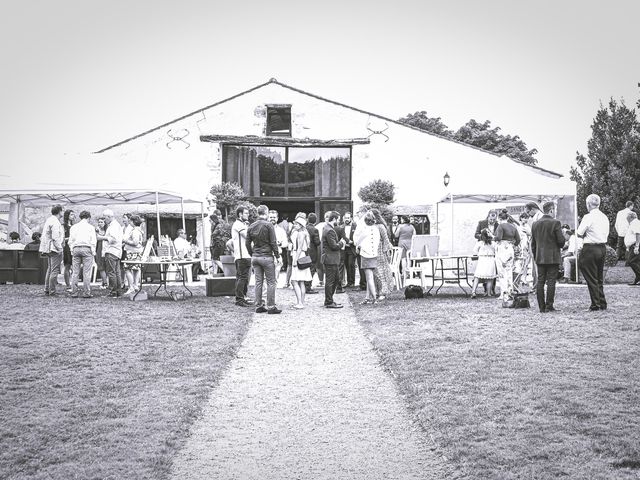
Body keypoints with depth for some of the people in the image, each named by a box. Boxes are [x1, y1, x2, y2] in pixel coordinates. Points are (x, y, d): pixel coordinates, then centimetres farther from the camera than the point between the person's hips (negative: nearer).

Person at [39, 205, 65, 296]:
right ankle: (52, 291, -8)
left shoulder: (49, 220, 17)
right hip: (55, 249, -10)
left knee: (49, 269, 16)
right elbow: (55, 237, -20)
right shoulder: (55, 222, -15)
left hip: (48, 249, 10)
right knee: (54, 270, -8)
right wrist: (59, 248, -16)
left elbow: (45, 235, 20)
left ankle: (47, 290, 20)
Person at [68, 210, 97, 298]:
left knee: (75, 272, 5)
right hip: (87, 249, -3)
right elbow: (93, 241, 0)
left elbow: (70, 241, 12)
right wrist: (93, 252, 6)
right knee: (86, 272, -3)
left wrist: (72, 251, 16)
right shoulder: (90, 227, 4)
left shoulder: (73, 227, 14)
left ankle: (74, 293, 3)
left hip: (76, 249, 3)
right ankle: (86, 293, -5)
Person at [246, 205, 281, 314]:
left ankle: (258, 306, 12)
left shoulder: (251, 226, 7)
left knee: (258, 282, 10)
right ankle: (271, 306, 0)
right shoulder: (268, 225, -10)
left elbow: (247, 243, 10)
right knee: (271, 282, 0)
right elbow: (273, 242, -11)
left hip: (255, 257, 6)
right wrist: (277, 256, -2)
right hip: (267, 256, -6)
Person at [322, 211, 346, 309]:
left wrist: (340, 243, 7)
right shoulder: (330, 231, -19)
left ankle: (329, 300, 24)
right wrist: (341, 243, -4)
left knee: (336, 280, 17)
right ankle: (329, 302, 4)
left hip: (332, 260, 10)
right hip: (330, 259, -10)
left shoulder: (327, 228, 14)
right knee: (330, 281, -3)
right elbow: (334, 246, -21)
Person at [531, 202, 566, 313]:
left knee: (540, 282, 5)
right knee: (551, 281, -1)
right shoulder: (555, 223, -9)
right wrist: (559, 246, 12)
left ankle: (541, 307, 6)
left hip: (540, 258, 5)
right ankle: (549, 306, -3)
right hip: (553, 257, -5)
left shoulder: (535, 224, 8)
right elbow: (561, 240, -10)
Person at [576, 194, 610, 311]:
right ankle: (602, 303, 19)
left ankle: (596, 305, 2)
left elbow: (579, 234, -12)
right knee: (599, 278, 16)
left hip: (590, 249, -7)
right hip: (602, 248, 7)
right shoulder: (604, 217, 7)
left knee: (591, 279, 1)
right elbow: (606, 234, 13)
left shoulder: (588, 217, -14)